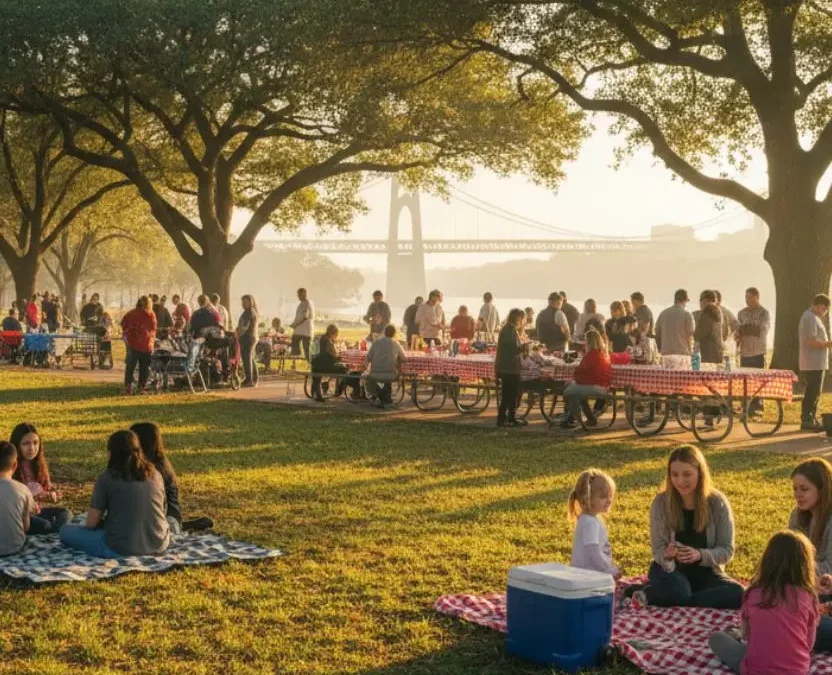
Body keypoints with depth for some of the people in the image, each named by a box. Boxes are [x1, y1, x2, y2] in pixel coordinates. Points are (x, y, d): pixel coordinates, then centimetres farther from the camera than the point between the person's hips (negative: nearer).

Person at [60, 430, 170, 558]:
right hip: (158, 546, 4)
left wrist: (103, 521, 19)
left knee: (66, 530, 14)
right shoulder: (155, 475, 6)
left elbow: (91, 523, -5)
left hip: (121, 549, -4)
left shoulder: (107, 478, -6)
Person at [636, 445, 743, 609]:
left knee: (737, 594, -30)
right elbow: (658, 548, -8)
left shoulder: (717, 503, -8)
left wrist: (700, 555, -28)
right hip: (670, 570, -3)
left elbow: (727, 551, -8)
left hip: (705, 572, 3)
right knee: (677, 589, -39)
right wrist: (667, 556, -33)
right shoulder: (661, 502, -8)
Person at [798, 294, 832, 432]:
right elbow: (811, 341, -23)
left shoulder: (813, 317, 19)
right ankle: (807, 421, -5)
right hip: (813, 364, -11)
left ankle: (811, 420, 20)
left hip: (817, 364, 11)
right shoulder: (810, 318, -15)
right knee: (813, 393, -8)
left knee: (815, 393, 14)